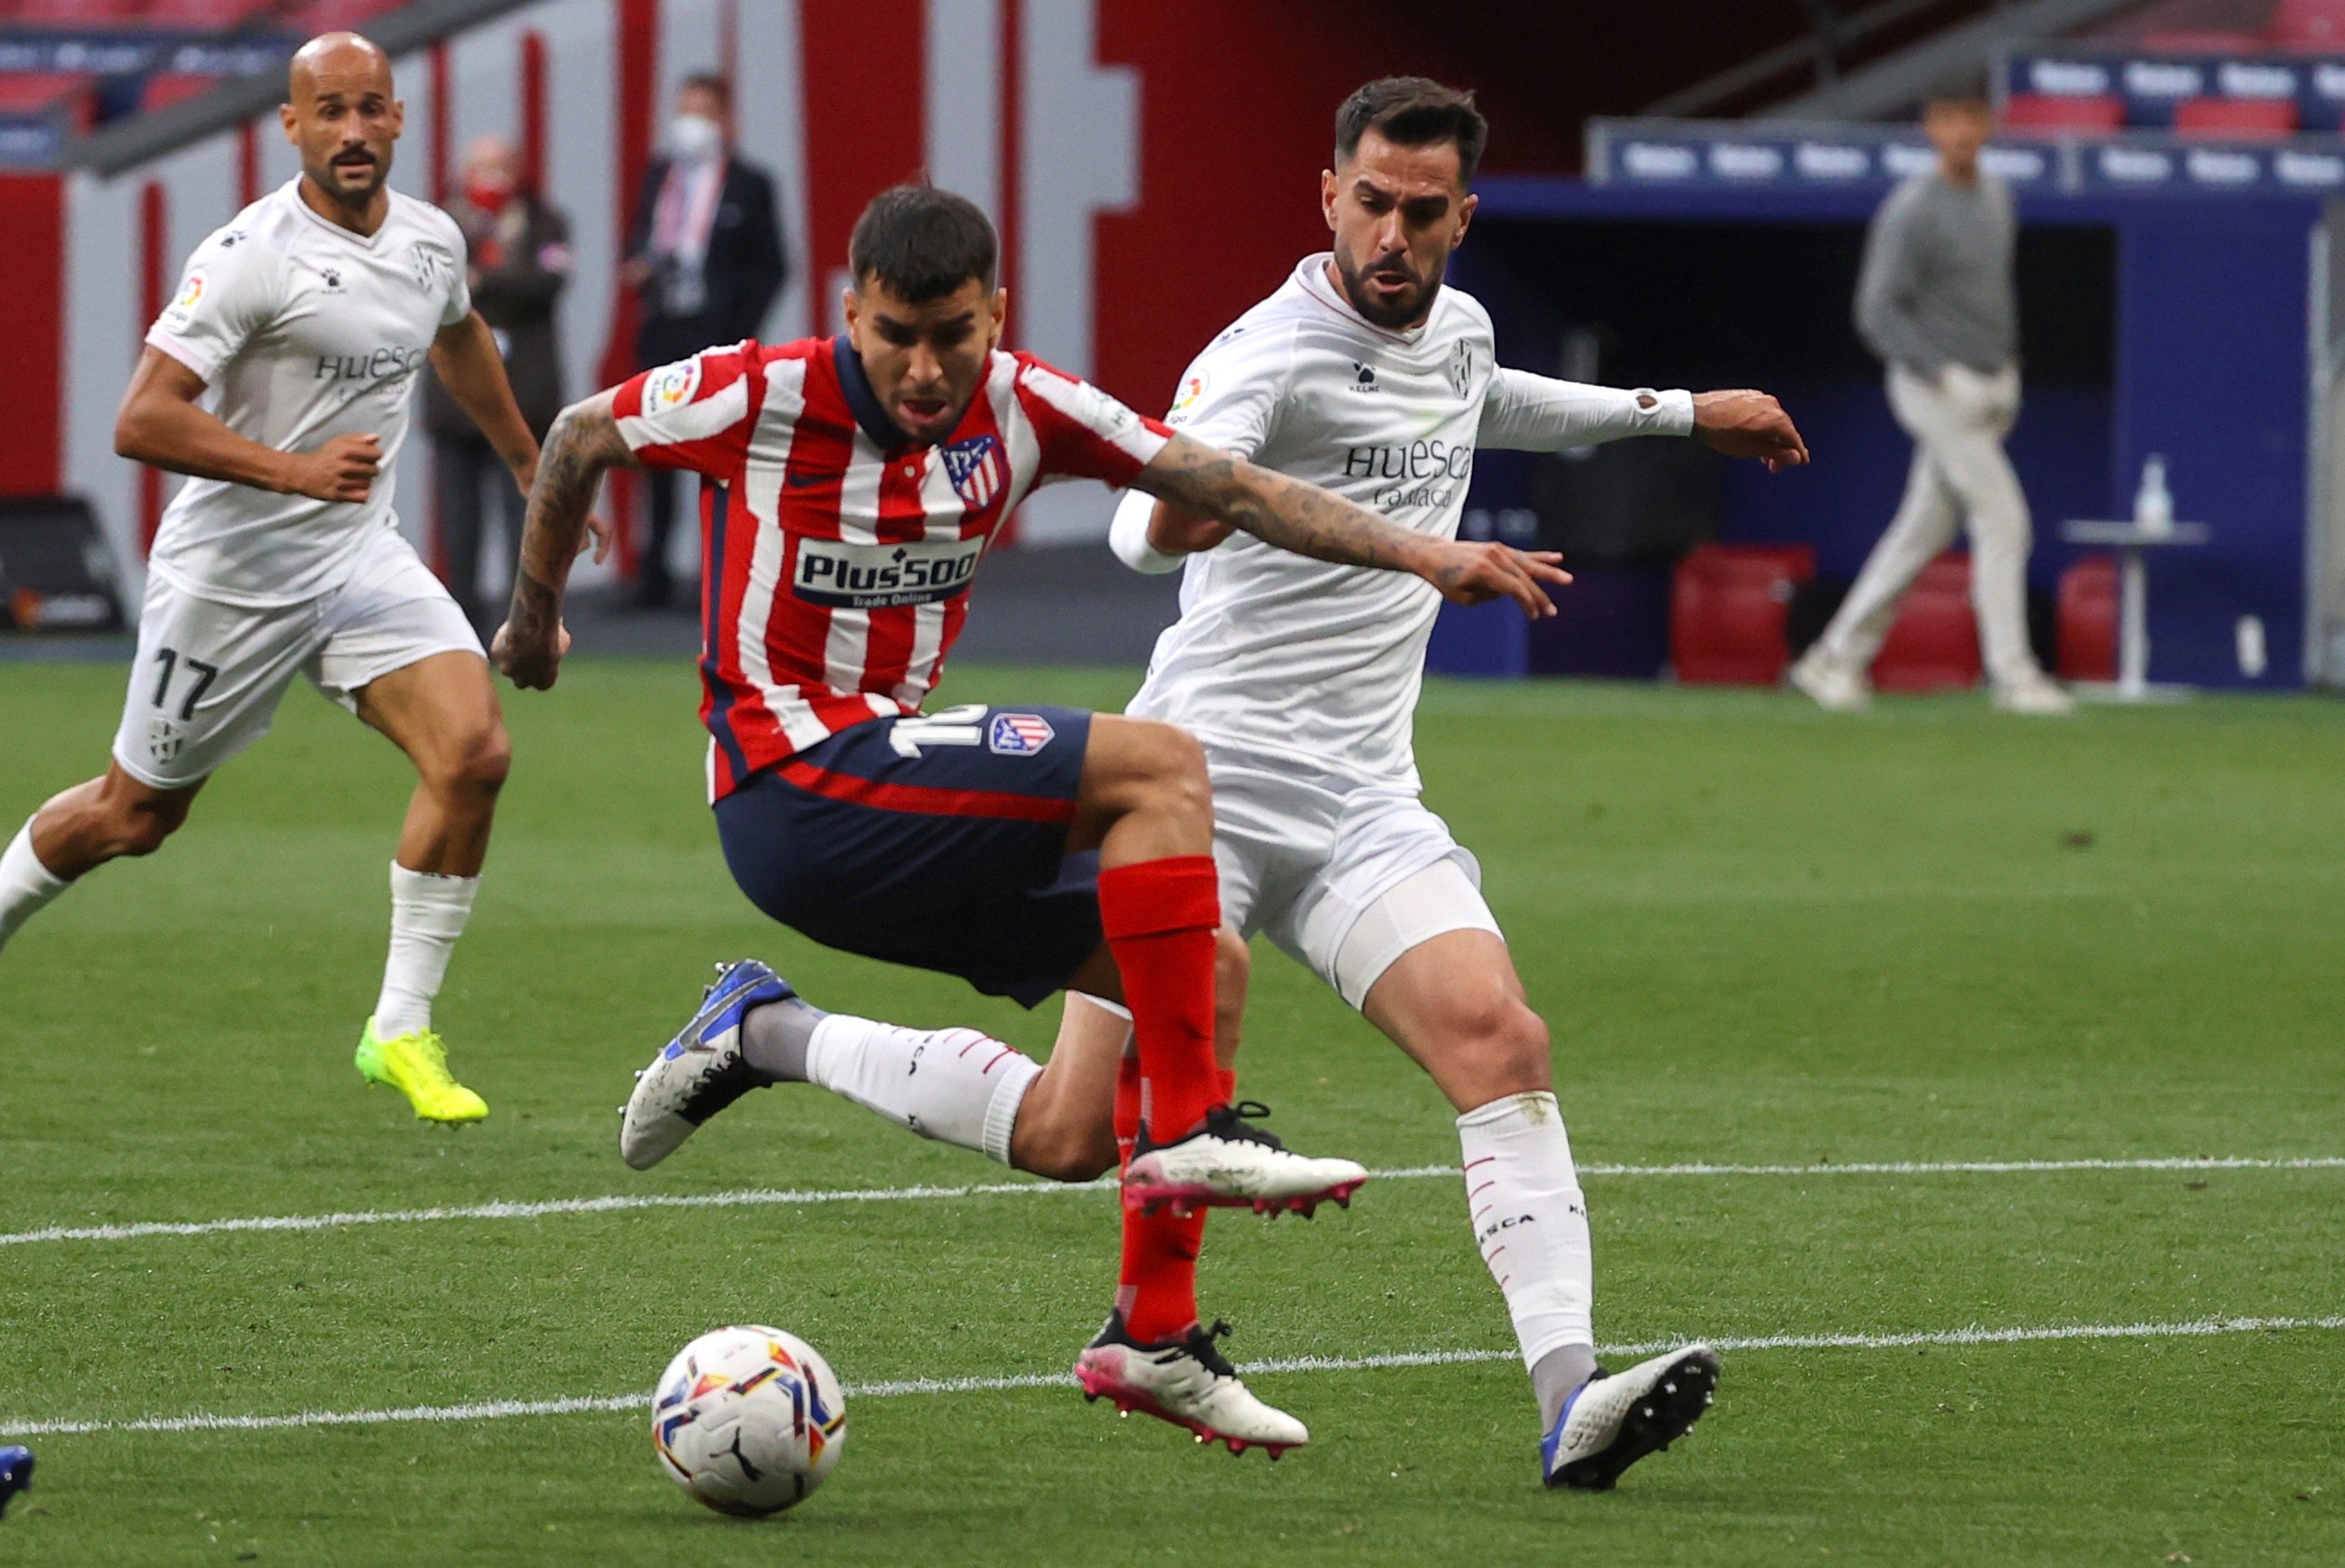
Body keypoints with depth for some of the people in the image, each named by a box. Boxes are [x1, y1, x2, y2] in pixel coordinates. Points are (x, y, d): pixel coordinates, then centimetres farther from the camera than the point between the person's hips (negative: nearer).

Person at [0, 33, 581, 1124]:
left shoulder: (433, 242, 2)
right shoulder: (249, 256, -20)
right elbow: (142, 422, -25)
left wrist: (529, 464, 39)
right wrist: (295, 471, -34)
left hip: (361, 561, 5)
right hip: (231, 573, -5)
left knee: (474, 752, -16)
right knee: (137, 814, 8)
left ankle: (402, 1031, -7)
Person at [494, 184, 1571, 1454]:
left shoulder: (1019, 408, 2)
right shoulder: (767, 397, -12)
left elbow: (1230, 487, 2)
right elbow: (583, 437, 4)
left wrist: (1425, 556, -9)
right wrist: (535, 619, 16)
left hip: (900, 795, 7)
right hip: (794, 787, -7)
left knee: (1208, 968, 1)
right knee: (1154, 767, -20)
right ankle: (1191, 1134, -20)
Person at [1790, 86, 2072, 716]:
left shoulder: (1994, 197, 11)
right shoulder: (1910, 211, -15)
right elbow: (1878, 314, -18)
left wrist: (2007, 371, 18)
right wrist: (1947, 375, -25)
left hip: (1984, 388, 8)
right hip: (1932, 389, -8)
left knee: (1925, 530, 10)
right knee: (2002, 518, -12)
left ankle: (1836, 659, 18)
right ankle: (2012, 675, -8)